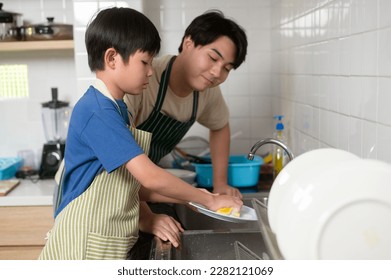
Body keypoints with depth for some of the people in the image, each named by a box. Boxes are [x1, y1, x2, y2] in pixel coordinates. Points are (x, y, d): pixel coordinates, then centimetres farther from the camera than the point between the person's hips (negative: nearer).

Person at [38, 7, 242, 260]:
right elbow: (150, 177, -25)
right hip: (85, 246, -8)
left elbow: (132, 186, 8)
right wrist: (209, 200, -13)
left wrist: (190, 198, 2)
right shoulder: (98, 111, -20)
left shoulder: (116, 109, 9)